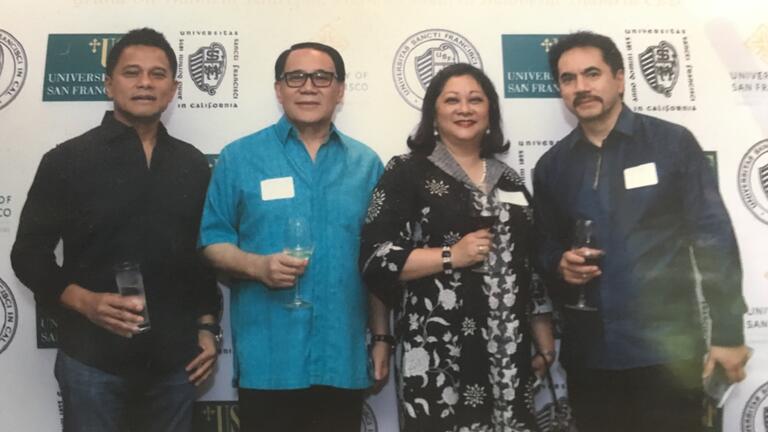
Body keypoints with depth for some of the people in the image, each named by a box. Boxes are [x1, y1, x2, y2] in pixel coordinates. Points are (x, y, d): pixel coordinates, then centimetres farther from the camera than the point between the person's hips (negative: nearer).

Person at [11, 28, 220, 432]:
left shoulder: (193, 165, 7)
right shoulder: (66, 160, -2)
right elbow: (29, 253, -1)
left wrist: (207, 328, 7)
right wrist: (86, 302, -17)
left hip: (175, 357, 3)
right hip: (92, 357, -2)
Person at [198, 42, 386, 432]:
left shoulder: (366, 163, 7)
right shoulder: (239, 157, 0)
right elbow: (213, 242, 1)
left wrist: (381, 335, 7)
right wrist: (257, 266, -18)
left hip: (343, 358, 3)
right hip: (267, 359, -2)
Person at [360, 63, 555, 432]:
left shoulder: (510, 181, 14)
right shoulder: (407, 172, -2)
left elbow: (531, 266, 17)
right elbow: (374, 258, -9)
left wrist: (546, 342, 13)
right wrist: (451, 255, -16)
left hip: (507, 352, 5)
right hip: (439, 352, -4)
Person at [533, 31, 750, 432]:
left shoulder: (672, 143, -3)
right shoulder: (551, 166, 7)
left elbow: (714, 238, -4)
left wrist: (728, 332, -6)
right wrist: (559, 265, -9)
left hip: (667, 347, -3)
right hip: (588, 352, 3)